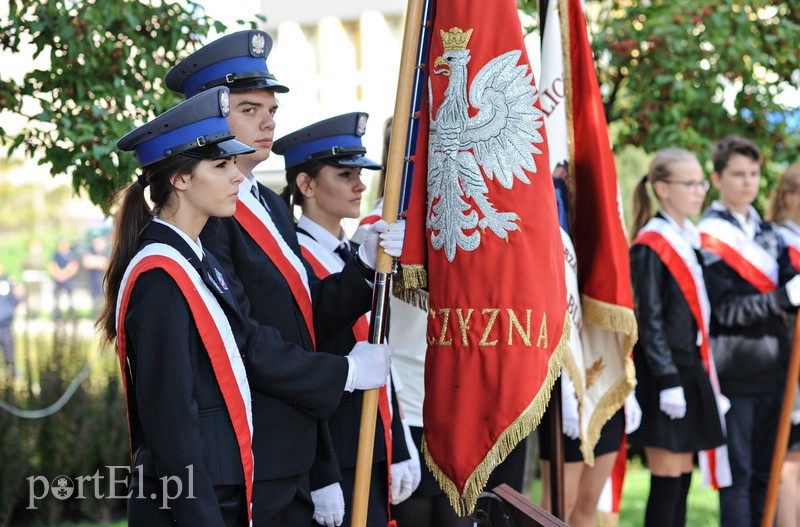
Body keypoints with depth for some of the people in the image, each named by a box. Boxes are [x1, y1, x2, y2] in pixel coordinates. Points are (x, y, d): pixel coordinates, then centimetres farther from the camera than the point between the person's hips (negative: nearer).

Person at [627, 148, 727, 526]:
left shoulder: (692, 240, 13)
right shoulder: (651, 246, -12)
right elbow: (650, 321, -15)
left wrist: (704, 375, 15)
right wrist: (668, 382, -18)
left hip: (690, 371, 8)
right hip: (663, 375, -8)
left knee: (682, 477, 10)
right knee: (667, 480, -7)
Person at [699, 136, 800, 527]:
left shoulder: (768, 233, 16)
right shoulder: (710, 237, -7)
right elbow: (726, 309, -15)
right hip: (734, 373, -7)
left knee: (766, 474, 10)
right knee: (737, 476, -5)